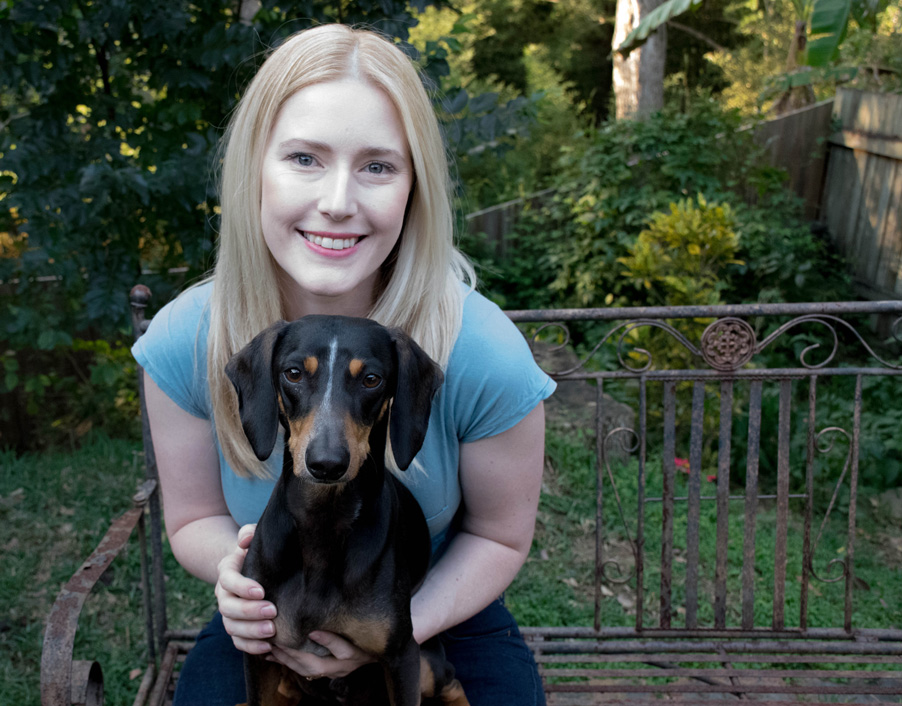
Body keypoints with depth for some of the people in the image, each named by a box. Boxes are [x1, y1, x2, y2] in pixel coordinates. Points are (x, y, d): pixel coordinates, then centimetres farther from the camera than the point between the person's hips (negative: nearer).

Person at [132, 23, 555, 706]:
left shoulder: (485, 357, -26)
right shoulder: (183, 343, -19)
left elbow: (499, 536, -9)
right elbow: (194, 517, -3)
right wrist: (231, 567, -26)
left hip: (441, 620, 0)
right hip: (266, 629, 1)